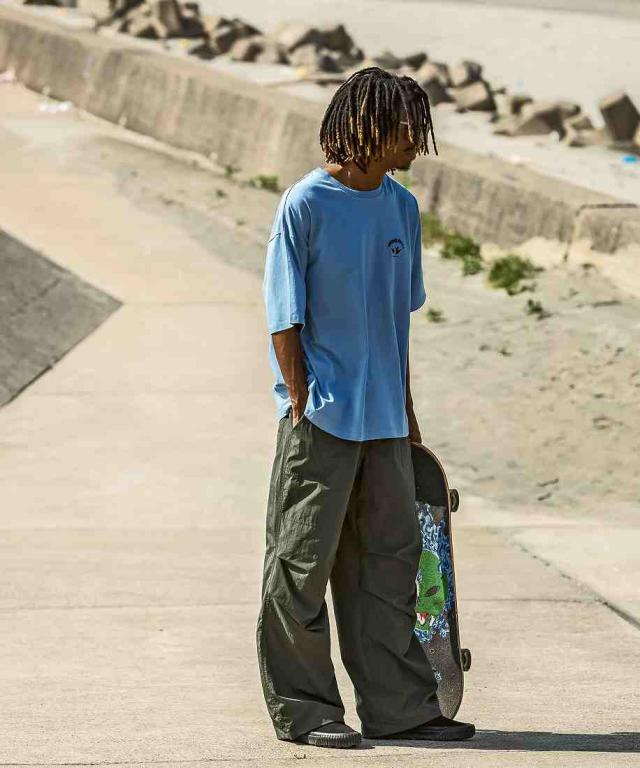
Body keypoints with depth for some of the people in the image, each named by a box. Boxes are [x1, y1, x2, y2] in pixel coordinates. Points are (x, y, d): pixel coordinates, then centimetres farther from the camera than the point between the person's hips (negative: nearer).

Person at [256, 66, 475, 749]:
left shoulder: (401, 206, 11)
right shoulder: (305, 205, -9)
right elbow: (284, 317, -9)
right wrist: (303, 407, -12)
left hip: (383, 420, 7)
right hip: (322, 418, -7)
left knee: (390, 559, 10)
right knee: (302, 565, 1)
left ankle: (397, 706, 17)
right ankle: (300, 710, 8)